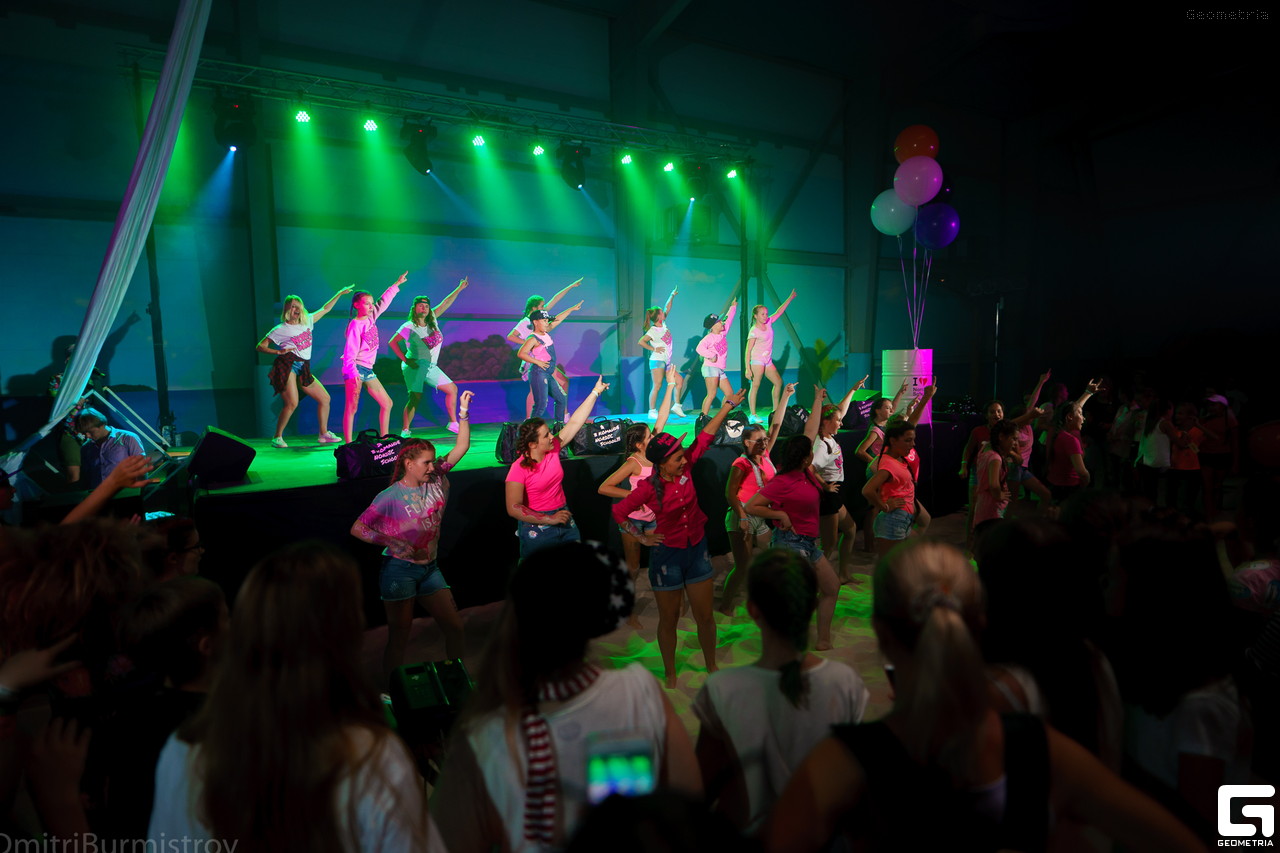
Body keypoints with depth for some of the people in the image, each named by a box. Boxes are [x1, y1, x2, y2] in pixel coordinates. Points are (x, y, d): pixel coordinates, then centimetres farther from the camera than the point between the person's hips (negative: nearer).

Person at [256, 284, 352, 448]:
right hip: (287, 365, -7)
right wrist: (279, 351, -13)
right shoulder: (280, 329, 0)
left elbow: (325, 309, 26)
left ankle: (323, 434, 13)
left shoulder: (307, 321, 15)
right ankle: (277, 437, -6)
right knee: (292, 404, -19)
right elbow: (260, 346, 1)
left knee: (325, 398, 4)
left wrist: (340, 293, 27)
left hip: (303, 369, 7)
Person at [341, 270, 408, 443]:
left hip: (367, 370, 9)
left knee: (386, 403, 9)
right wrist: (353, 374, -30)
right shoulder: (355, 325, -12)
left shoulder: (371, 318, 9)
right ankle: (348, 444, -9)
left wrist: (397, 284, 28)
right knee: (352, 407, -9)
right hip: (355, 369, -9)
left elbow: (383, 302, 23)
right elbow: (350, 352, -19)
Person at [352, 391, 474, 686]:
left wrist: (463, 413, -9)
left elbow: (462, 447, -1)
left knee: (454, 626, 7)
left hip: (429, 567, 5)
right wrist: (393, 542, -22)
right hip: (399, 569, -5)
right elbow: (357, 529, -13)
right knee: (399, 637, 5)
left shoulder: (435, 481, 1)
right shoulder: (390, 496, -13)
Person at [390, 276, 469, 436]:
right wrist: (405, 359, -15)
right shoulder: (409, 327, -8)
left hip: (431, 367, 7)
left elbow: (445, 303, 10)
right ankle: (405, 430, -8)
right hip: (415, 365, -7)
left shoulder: (432, 320, 7)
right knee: (415, 397, -15)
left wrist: (459, 289, 10)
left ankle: (453, 423, 17)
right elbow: (393, 342, -10)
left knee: (452, 389, 8)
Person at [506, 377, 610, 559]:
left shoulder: (553, 449, -4)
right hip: (537, 528, -6)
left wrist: (596, 392, 0)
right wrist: (549, 519, -22)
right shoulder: (519, 469, -20)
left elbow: (575, 422, -1)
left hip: (564, 520, 6)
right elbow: (513, 508, -23)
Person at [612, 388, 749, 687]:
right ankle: (670, 676, 31)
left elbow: (704, 437, -4)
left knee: (705, 616, 12)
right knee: (669, 620, 12)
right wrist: (641, 537, -4)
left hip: (697, 550, 4)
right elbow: (618, 511, -7)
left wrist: (728, 405, 0)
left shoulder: (686, 467, -9)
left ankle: (712, 667, 34)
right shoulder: (648, 488, -19)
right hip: (667, 555, -4)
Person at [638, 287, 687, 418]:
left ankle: (676, 405, 11)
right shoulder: (653, 330, -12)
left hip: (667, 362, 9)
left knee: (680, 380, 4)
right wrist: (654, 349, -14)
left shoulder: (663, 324, 10)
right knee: (657, 386, -9)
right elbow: (641, 342, -19)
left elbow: (668, 309, 21)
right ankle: (652, 411, -6)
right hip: (657, 360, -9)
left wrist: (672, 296, 20)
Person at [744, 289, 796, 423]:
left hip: (768, 361, 9)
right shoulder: (754, 331, -12)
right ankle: (753, 415, -9)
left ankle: (776, 410, 19)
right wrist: (747, 369, -20)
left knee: (778, 382, 10)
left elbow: (779, 312, 18)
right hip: (757, 360, -8)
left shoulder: (768, 323, 8)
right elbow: (748, 351, -15)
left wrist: (790, 298, 15)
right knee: (755, 386, -10)